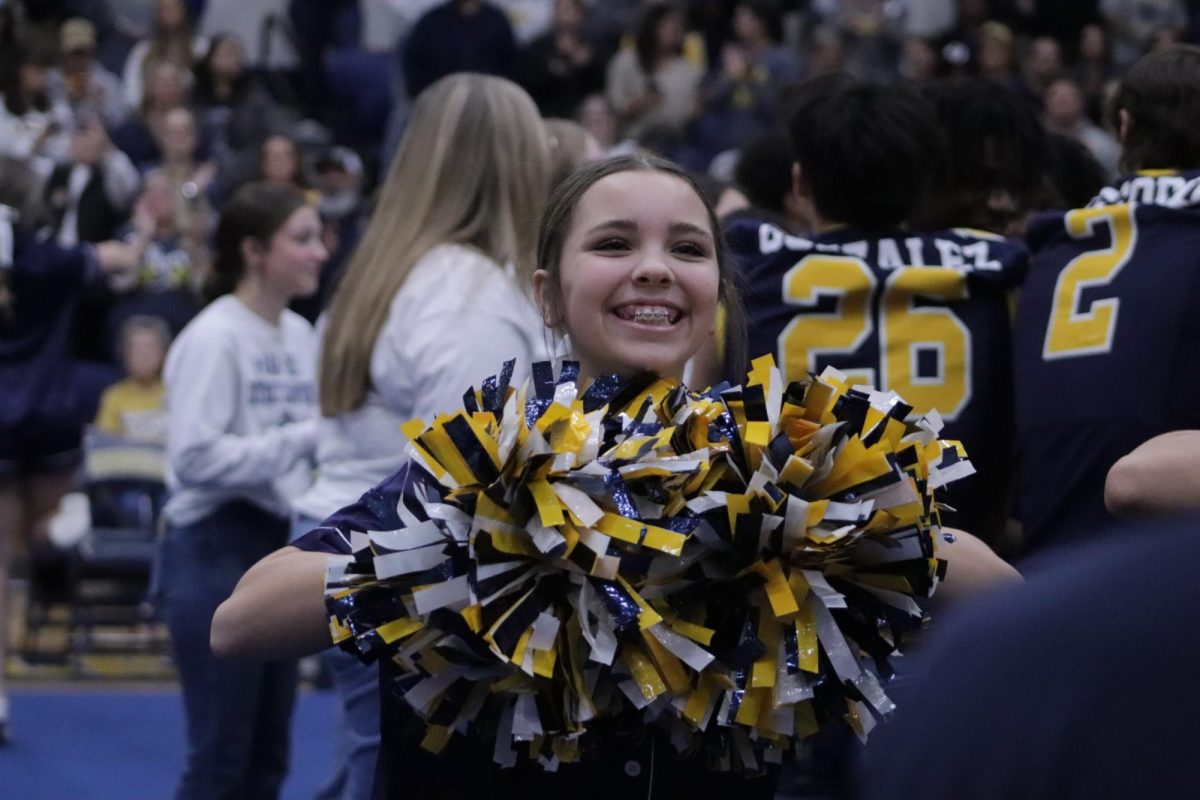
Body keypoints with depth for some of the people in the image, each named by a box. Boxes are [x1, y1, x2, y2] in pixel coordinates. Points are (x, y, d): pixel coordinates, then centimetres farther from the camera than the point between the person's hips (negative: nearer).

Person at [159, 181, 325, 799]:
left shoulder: (301, 335, 8)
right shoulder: (214, 338, -14)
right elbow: (197, 457, -21)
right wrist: (306, 437, -20)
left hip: (281, 543, 8)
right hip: (217, 547, -8)